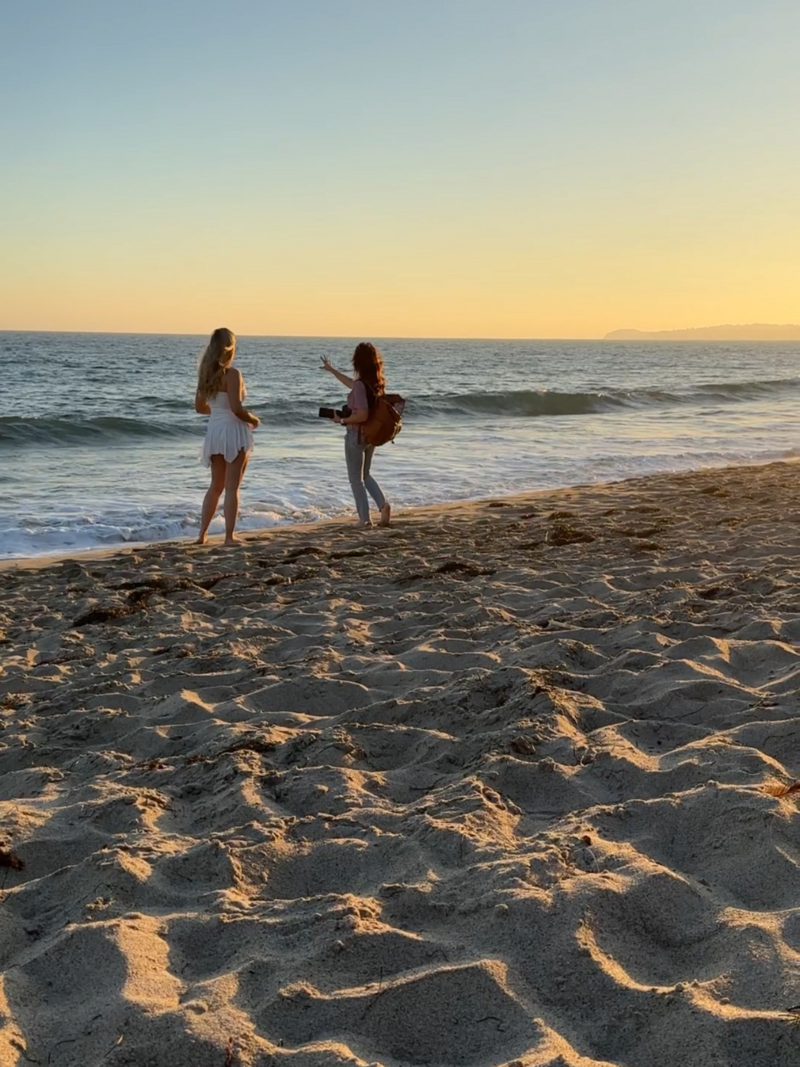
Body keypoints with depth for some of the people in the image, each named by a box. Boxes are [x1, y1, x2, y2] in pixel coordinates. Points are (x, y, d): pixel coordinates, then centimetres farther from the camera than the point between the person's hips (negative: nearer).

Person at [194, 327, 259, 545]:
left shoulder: (206, 373, 6)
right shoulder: (232, 374, -16)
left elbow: (199, 407, 12)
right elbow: (236, 409, -22)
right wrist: (253, 419, -5)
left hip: (214, 430, 7)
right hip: (234, 431, -7)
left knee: (216, 485, 18)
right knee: (232, 487, 1)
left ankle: (202, 533, 16)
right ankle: (229, 536, 3)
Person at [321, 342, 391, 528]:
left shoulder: (360, 384, -22)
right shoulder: (377, 382, 3)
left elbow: (362, 415, -29)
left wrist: (342, 420, -14)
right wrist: (331, 370, 31)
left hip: (357, 436, -8)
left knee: (356, 478, 6)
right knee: (365, 475, 22)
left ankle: (364, 518, 6)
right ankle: (383, 504, 2)